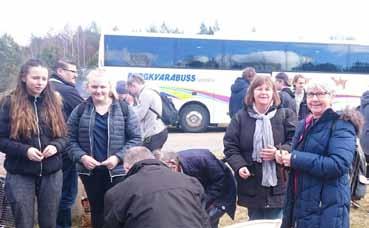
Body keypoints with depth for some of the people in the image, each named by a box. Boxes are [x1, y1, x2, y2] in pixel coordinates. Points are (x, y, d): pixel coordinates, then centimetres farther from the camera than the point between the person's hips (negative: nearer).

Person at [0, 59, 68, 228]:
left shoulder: (54, 102, 5)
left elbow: (63, 135, 10)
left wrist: (56, 146, -11)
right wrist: (25, 150, -19)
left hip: (52, 173, 3)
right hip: (20, 175, -3)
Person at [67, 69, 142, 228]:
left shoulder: (124, 109, -2)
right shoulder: (79, 111, 3)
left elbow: (135, 138, -3)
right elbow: (71, 140, 4)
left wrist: (118, 157, -15)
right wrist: (81, 157, -13)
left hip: (117, 170, -2)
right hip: (90, 171, 2)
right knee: (97, 210, 17)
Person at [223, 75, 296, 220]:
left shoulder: (286, 115, 2)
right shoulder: (241, 117, 4)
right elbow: (230, 146, 3)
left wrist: (279, 152, -18)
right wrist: (239, 166, -12)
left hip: (278, 185, -1)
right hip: (252, 186, 1)